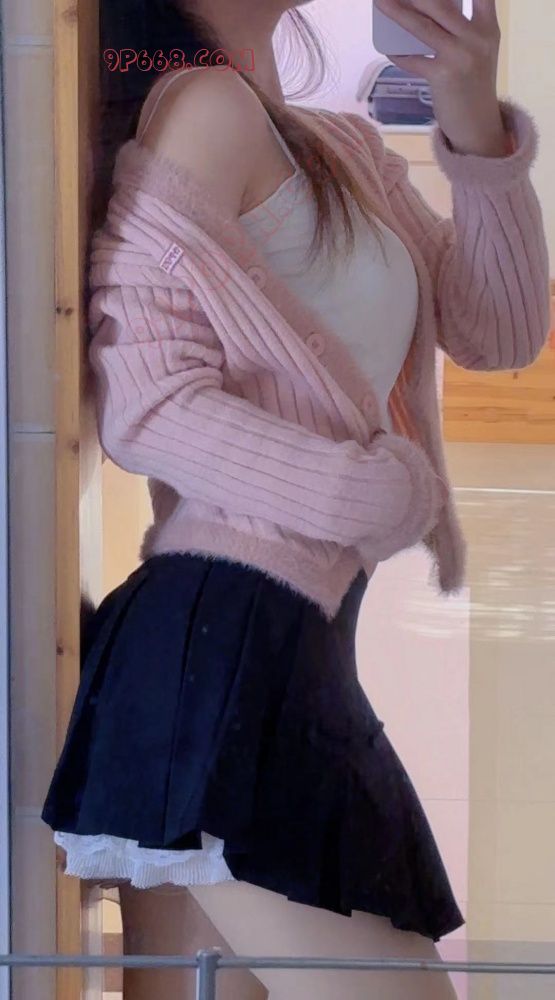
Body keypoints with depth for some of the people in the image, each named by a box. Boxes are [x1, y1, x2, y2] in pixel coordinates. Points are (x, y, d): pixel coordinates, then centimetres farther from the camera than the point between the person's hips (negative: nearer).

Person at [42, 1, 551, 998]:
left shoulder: (347, 151, 19)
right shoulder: (207, 110, -6)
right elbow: (144, 404, -12)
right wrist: (395, 496, -7)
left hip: (293, 653, 9)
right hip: (226, 651, -9)